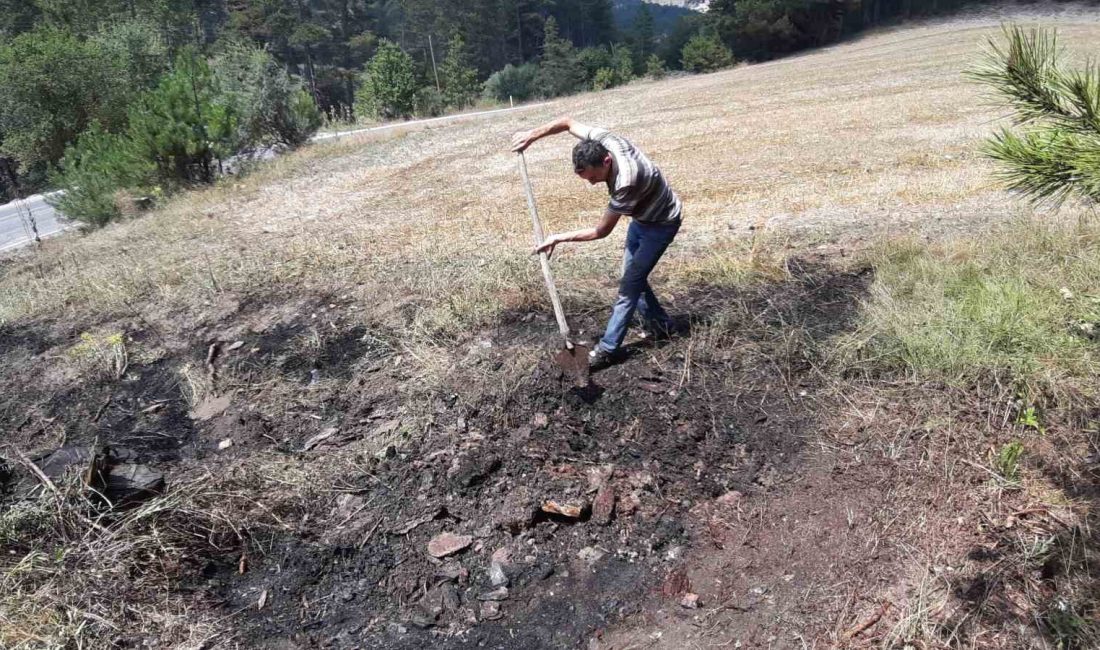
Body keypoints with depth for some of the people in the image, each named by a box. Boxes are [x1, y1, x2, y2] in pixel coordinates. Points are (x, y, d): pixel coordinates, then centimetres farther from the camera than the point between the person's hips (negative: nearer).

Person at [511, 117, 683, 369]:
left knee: (630, 282, -10)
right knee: (632, 274, 14)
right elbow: (568, 122, -5)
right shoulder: (602, 140, -22)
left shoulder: (626, 182, -41)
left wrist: (559, 238, -25)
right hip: (642, 216, 9)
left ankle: (608, 349, -5)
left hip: (661, 222, -8)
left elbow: (600, 231, -31)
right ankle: (659, 323, 29)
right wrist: (533, 135, -17)